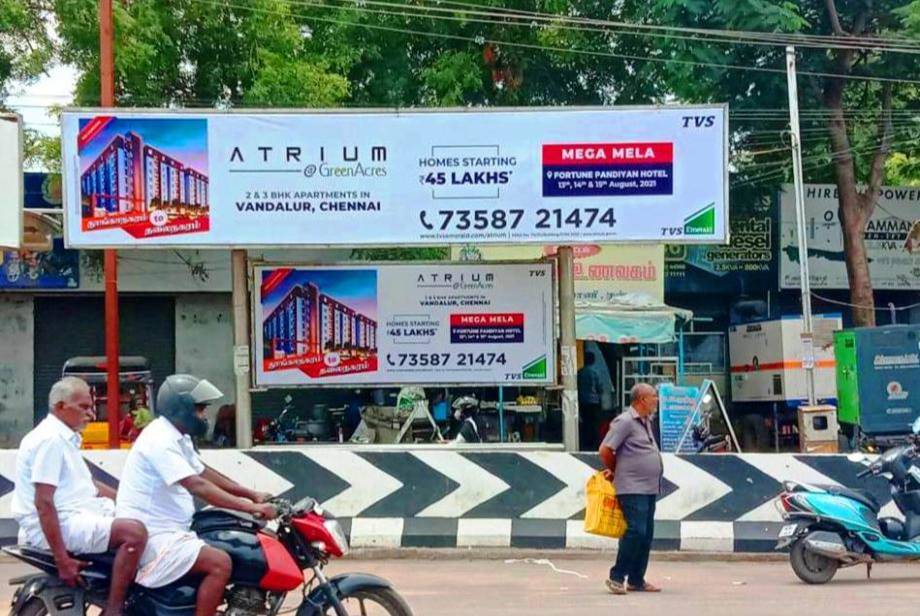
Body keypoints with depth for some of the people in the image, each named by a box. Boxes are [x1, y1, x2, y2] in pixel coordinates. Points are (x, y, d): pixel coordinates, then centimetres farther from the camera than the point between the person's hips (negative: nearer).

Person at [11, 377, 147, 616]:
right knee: (134, 532, -27)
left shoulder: (65, 437, 18)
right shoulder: (50, 439, -15)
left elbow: (89, 485, 25)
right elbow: (44, 503, -22)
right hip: (56, 525, -11)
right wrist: (62, 560, -25)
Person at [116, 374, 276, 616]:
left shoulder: (177, 437, 13)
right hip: (152, 537, -11)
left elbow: (204, 472, 21)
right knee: (220, 564, -22)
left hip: (169, 530, 11)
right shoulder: (161, 440, -21)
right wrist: (250, 507, -30)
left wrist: (252, 494, 13)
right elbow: (198, 486, -29)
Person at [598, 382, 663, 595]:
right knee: (636, 531, -14)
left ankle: (636, 580, 15)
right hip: (632, 489, -9)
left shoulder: (646, 422, 17)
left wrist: (616, 471, 14)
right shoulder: (625, 422, -12)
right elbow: (605, 450, -14)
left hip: (649, 489, 9)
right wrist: (615, 471, 2)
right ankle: (617, 576, -6)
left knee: (646, 534, 9)